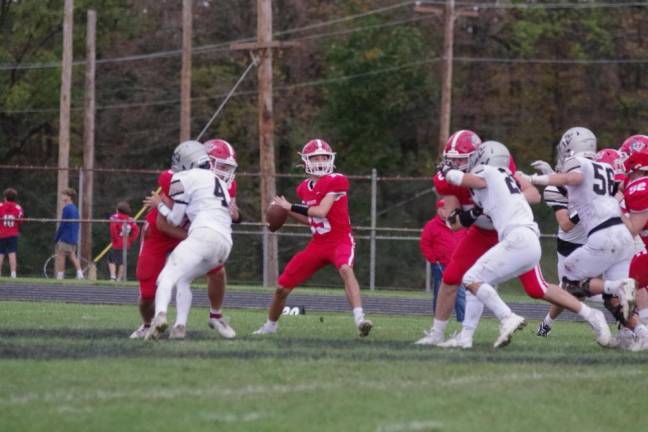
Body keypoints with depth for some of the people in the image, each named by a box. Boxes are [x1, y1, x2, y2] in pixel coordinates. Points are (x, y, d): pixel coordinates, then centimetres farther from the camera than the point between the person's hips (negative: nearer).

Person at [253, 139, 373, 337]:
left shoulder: (336, 181, -12)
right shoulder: (305, 188, 8)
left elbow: (321, 212, -21)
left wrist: (290, 207, -13)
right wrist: (287, 212, 5)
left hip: (340, 240, -6)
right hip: (318, 244, 6)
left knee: (345, 269, -41)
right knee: (282, 287, 8)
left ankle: (360, 320, -49)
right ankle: (270, 325, 34)